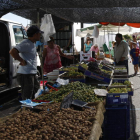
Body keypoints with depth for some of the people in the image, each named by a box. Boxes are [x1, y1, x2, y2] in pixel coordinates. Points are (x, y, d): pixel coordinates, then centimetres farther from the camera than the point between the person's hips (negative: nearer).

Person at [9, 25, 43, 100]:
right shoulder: (26, 43, -17)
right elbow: (12, 52, -28)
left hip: (32, 74, 11)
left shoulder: (32, 43, 14)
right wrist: (22, 61, -22)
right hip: (26, 75, -10)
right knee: (27, 98, -5)